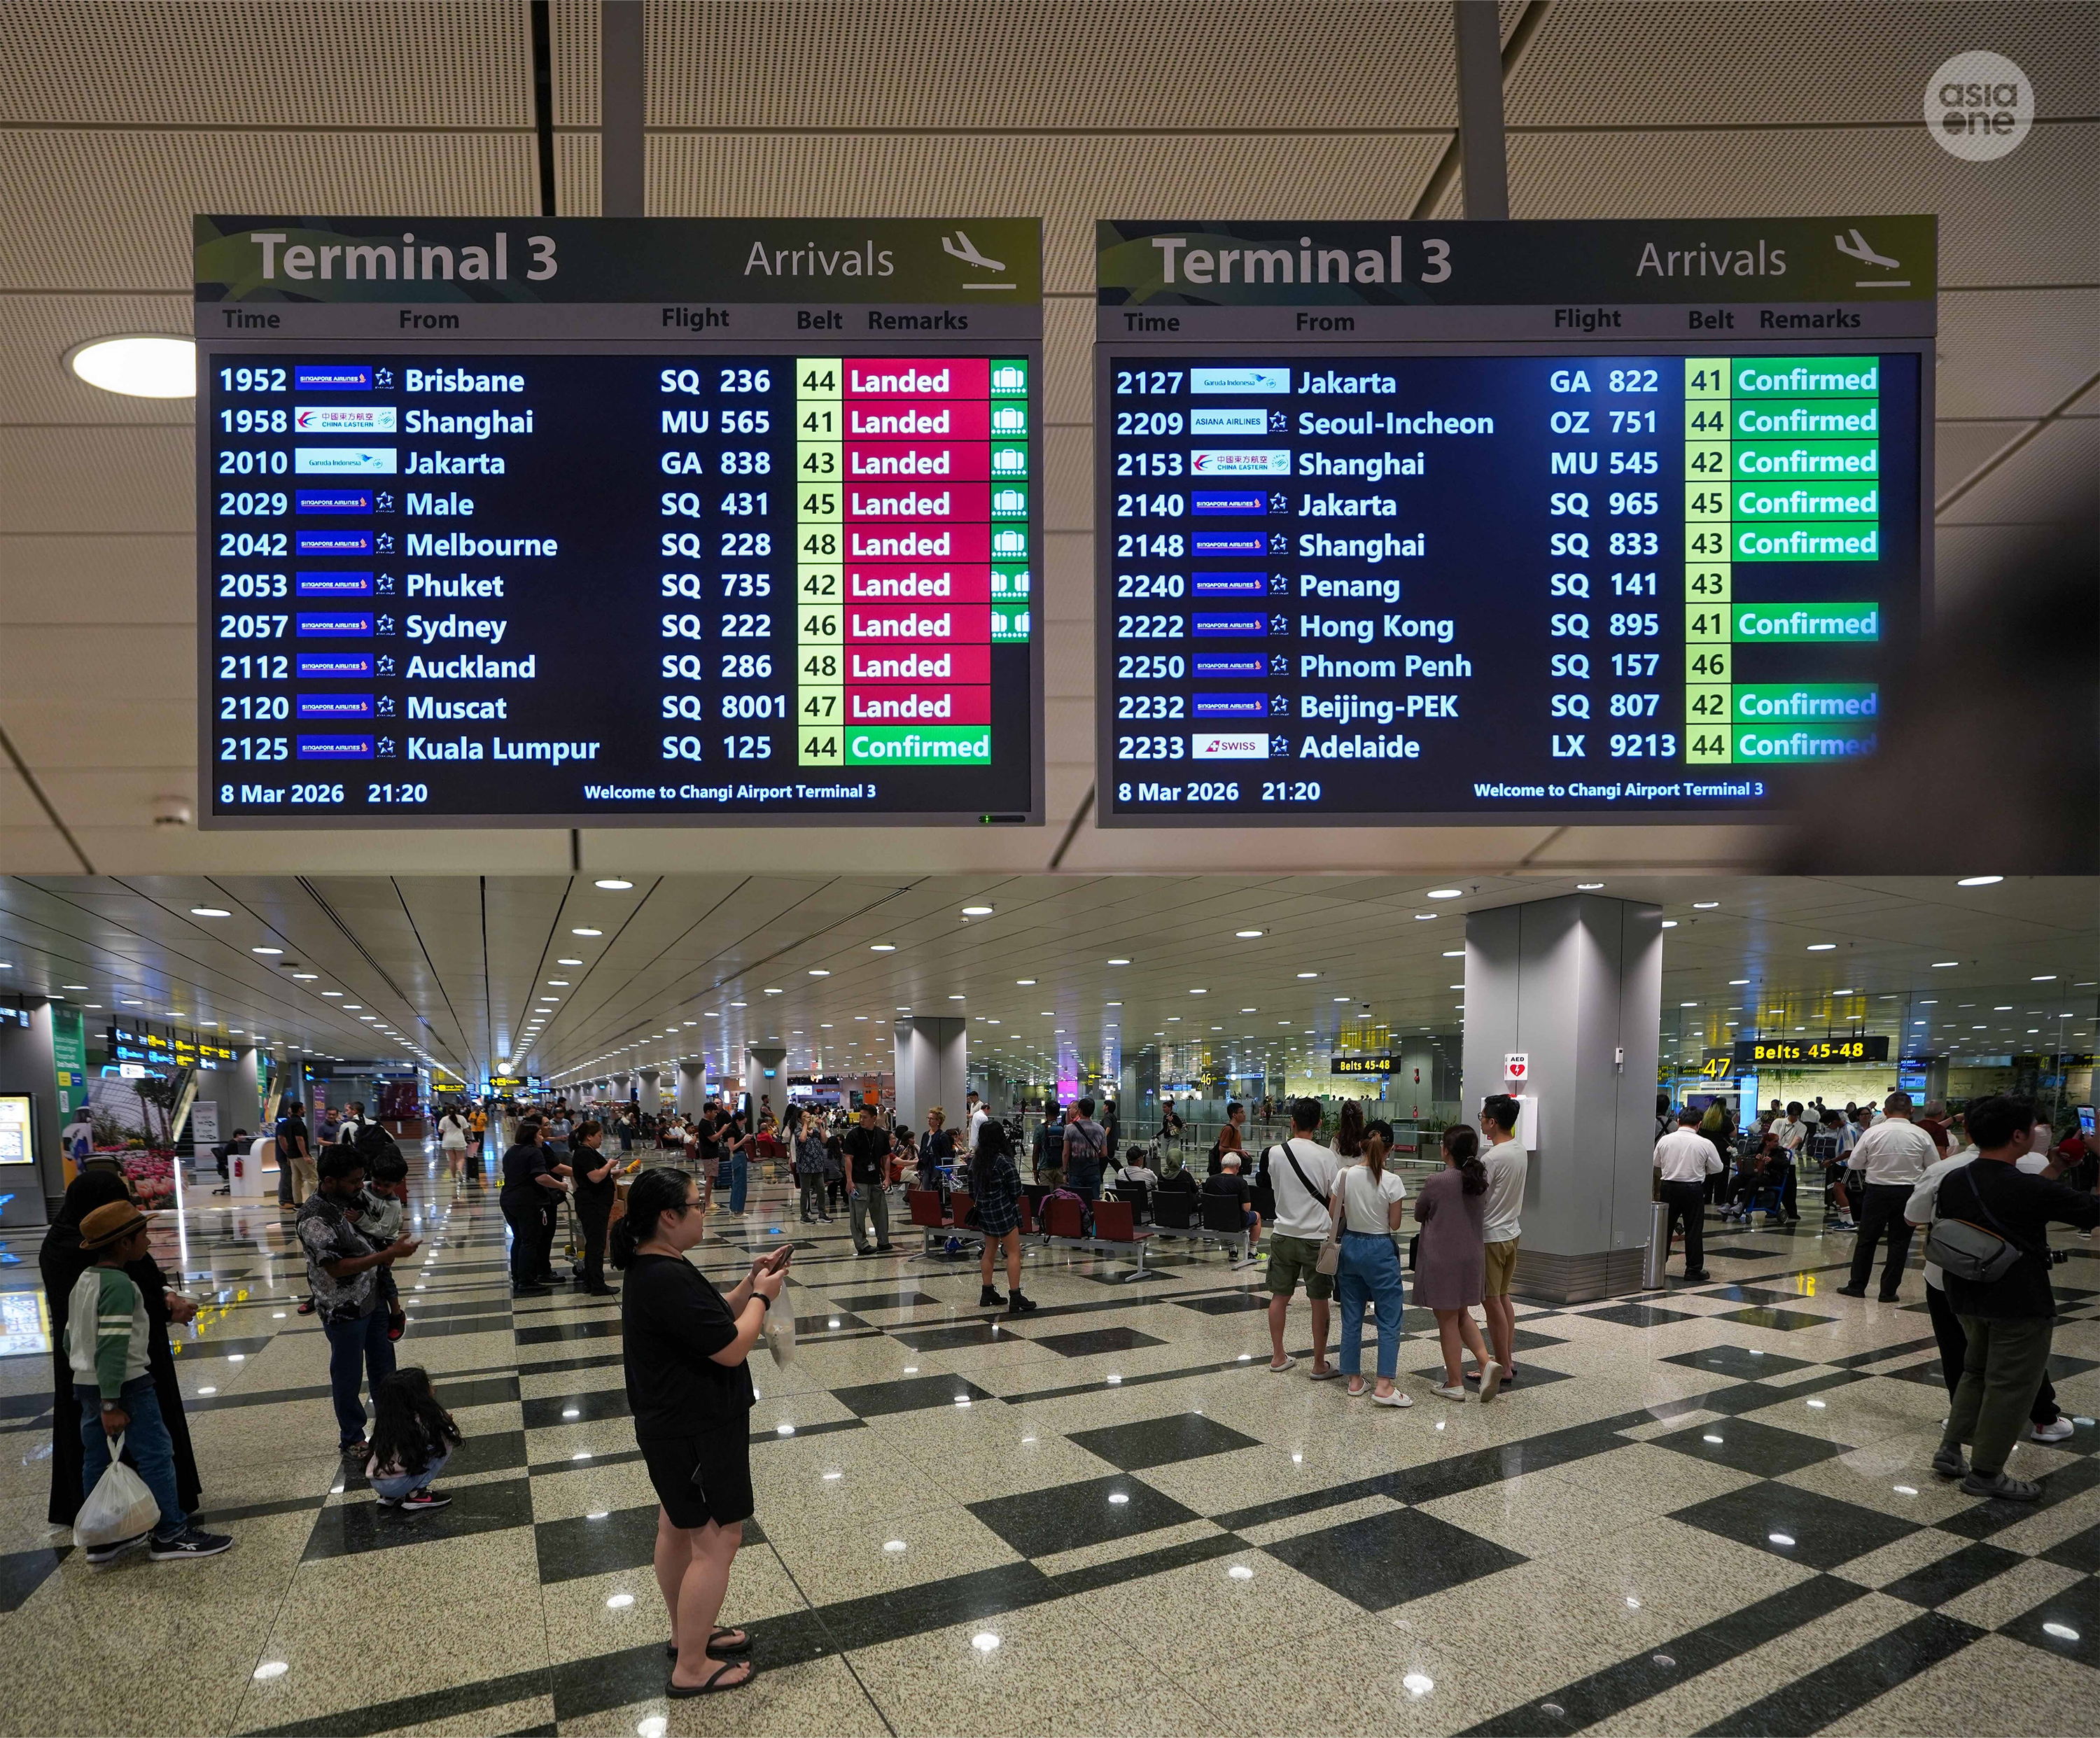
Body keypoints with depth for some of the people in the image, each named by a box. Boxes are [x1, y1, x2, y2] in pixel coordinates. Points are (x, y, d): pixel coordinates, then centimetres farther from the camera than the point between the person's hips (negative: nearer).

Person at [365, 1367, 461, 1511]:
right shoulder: (423, 1420, -13)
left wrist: (441, 1419, 15)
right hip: (397, 1485, -8)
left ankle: (389, 1497, 17)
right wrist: (445, 1422, 19)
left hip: (377, 1484, 8)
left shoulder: (388, 1418, 7)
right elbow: (451, 1438, -2)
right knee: (444, 1445, -4)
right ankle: (416, 1494, -2)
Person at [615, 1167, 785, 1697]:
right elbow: (732, 1347, -26)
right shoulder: (668, 1280, -30)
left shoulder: (652, 1270, 4)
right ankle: (691, 1668, 11)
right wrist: (763, 1296, -12)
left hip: (675, 1425, 11)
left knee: (679, 1529, 22)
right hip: (696, 1433, -11)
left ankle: (687, 1633, 38)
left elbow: (712, 1320, 13)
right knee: (717, 1541, 0)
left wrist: (749, 1284, 2)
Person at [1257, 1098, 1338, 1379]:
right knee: (1319, 1301, 6)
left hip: (1283, 1234, 3)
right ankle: (1320, 1365, 12)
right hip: (1316, 1236, -3)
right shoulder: (1325, 1155, -12)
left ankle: (1278, 1357, 23)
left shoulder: (1275, 1153, -3)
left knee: (1280, 1296, 14)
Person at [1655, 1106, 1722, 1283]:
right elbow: (1717, 1168, 1)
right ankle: (1694, 1270, 8)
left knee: (1665, 1227, 11)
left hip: (1669, 1187, 2)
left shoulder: (1665, 1140, -4)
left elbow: (1656, 1164, 7)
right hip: (1693, 1189, -2)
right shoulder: (1705, 1144, -10)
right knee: (1694, 1230, 5)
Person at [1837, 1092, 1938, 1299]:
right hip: (1909, 1191, 0)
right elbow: (1935, 1167, 0)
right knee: (1899, 1241, 8)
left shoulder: (1872, 1132, -8)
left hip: (1878, 1190, 0)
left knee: (1867, 1239, 10)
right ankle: (1888, 1291, 9)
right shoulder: (1921, 1135, -7)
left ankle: (1856, 1286, 15)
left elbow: (1855, 1162, -2)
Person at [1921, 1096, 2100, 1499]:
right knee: (2010, 1385, 6)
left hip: (1967, 1298, 7)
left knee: (1977, 1372, 23)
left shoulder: (1951, 1182, -2)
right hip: (2020, 1304, -6)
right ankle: (1985, 1473, 13)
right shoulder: (2031, 1190, -22)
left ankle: (1950, 1449, 23)